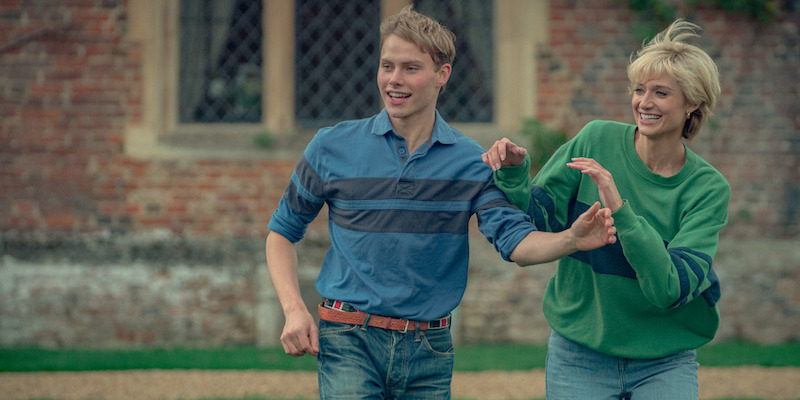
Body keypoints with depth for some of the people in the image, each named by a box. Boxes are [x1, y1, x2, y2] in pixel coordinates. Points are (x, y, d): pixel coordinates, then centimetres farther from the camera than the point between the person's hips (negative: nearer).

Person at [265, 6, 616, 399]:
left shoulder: (472, 162, 2)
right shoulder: (332, 147, 2)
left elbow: (516, 242, -9)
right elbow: (281, 232, 11)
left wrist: (572, 240, -30)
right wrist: (293, 309, -4)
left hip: (428, 351, 2)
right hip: (350, 341, -2)